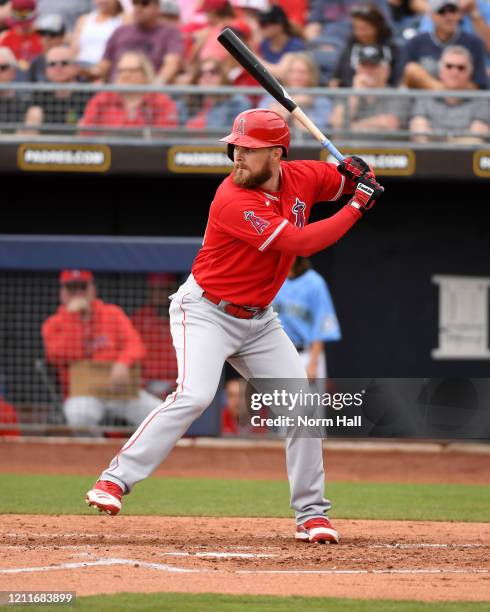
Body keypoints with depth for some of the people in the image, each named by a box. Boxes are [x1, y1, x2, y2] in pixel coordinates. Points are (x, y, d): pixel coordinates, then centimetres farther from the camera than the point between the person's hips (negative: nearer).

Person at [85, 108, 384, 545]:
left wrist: (355, 173, -11)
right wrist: (357, 208, -24)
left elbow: (343, 180, 14)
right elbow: (300, 242, -29)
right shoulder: (234, 201, -26)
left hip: (258, 320, 7)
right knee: (194, 396, -26)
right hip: (205, 311, -7)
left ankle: (311, 513, 12)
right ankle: (116, 479, -20)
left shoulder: (302, 177, -6)